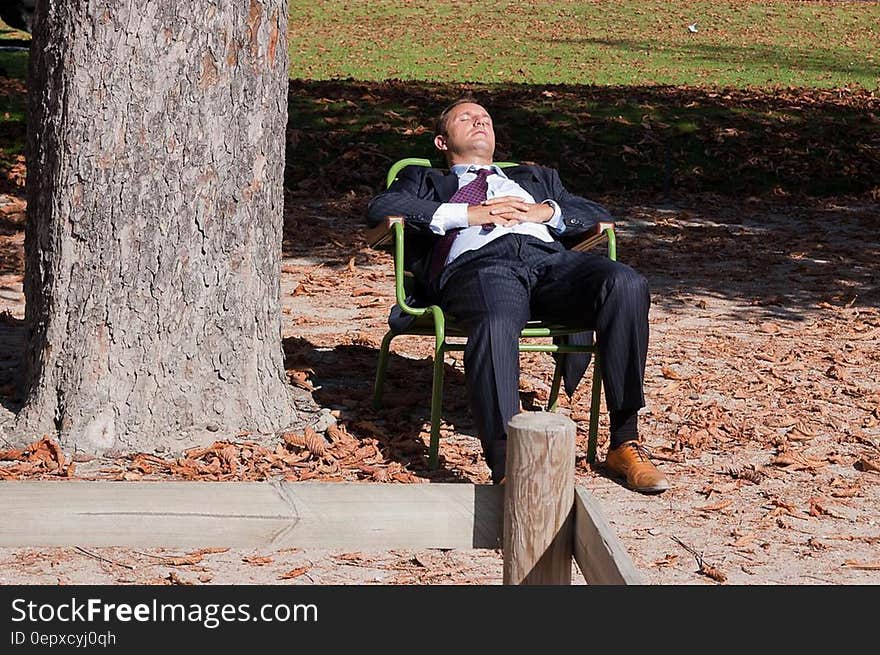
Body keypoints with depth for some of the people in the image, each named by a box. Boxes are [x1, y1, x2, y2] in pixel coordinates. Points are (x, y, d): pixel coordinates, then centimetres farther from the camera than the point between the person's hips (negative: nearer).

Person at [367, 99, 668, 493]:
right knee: (496, 326, -41)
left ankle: (624, 444, -26)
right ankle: (506, 469, -49)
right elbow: (380, 208, 11)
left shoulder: (536, 178, 43)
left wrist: (546, 211, 8)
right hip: (479, 265, -3)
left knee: (626, 286, -30)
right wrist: (467, 213, 2)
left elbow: (599, 216, 30)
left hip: (549, 257, 3)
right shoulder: (424, 180, 34)